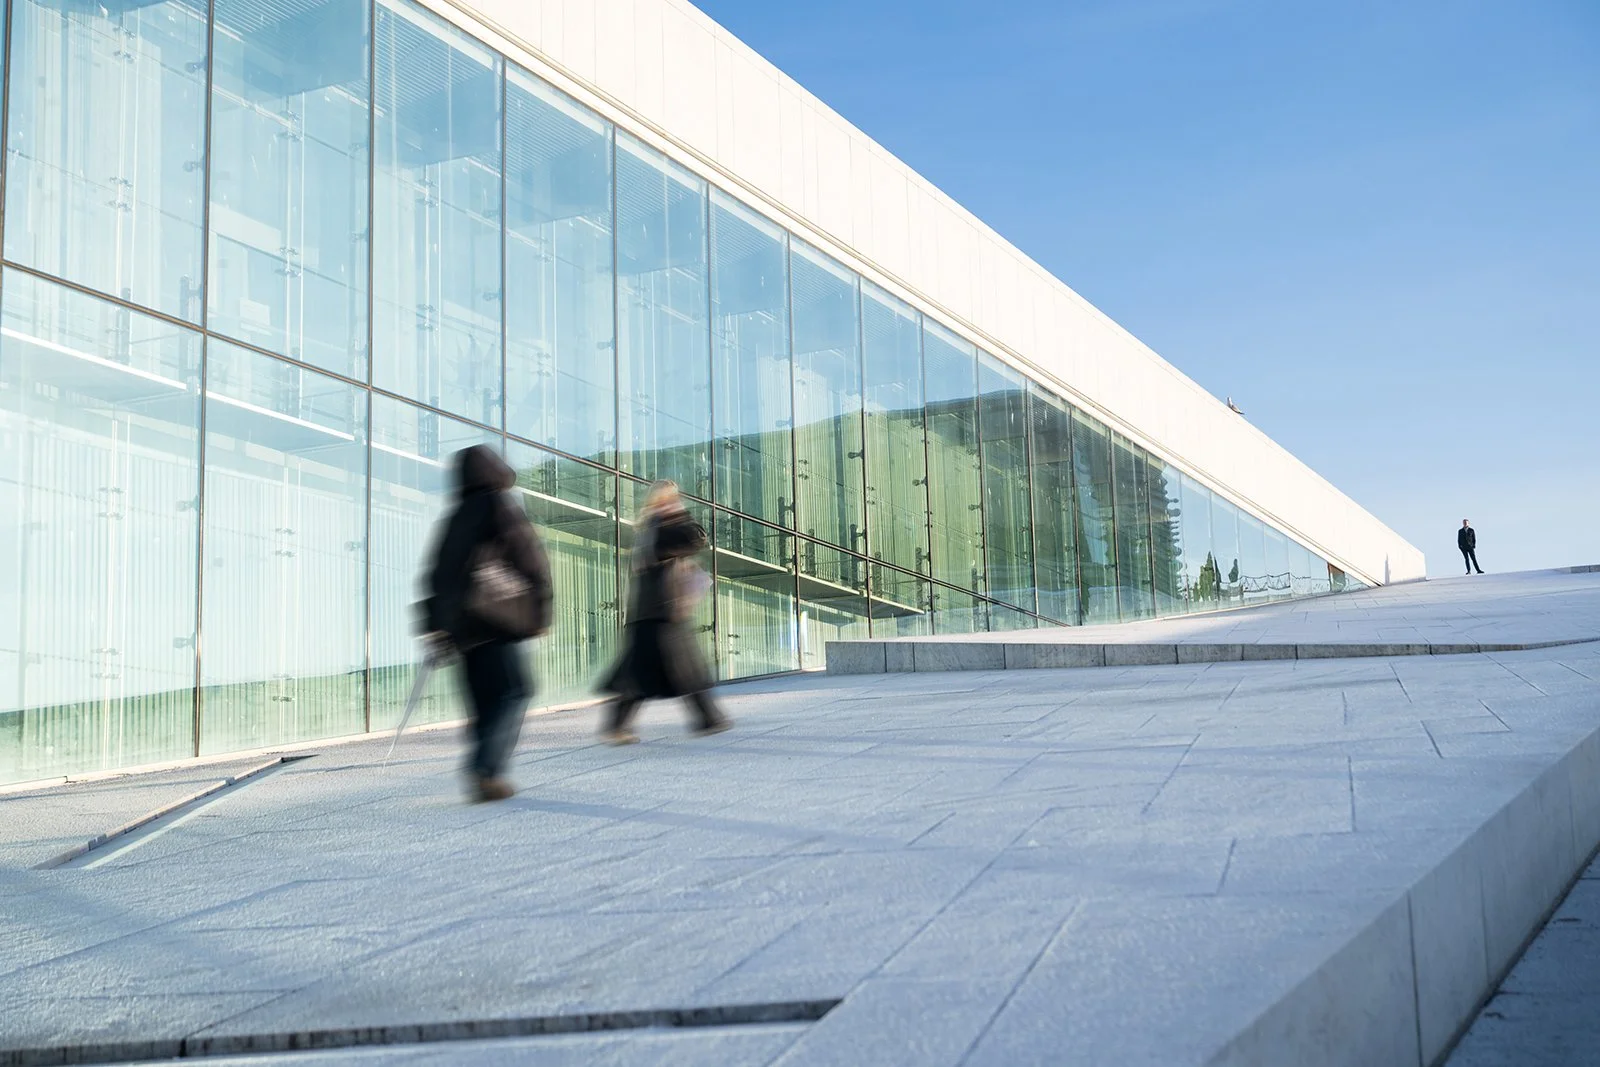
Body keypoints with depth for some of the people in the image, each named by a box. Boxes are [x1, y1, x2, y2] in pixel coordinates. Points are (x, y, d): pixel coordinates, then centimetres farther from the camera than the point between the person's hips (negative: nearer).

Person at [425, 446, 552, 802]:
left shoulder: (456, 516, 17)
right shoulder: (501, 507, 0)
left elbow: (437, 574, 15)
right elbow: (533, 563, -5)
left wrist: (437, 624, 17)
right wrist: (540, 612, 2)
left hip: (460, 622, 6)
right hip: (497, 616, -6)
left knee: (485, 698, 10)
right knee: (514, 691, -4)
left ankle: (485, 774, 7)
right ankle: (487, 769, -18)